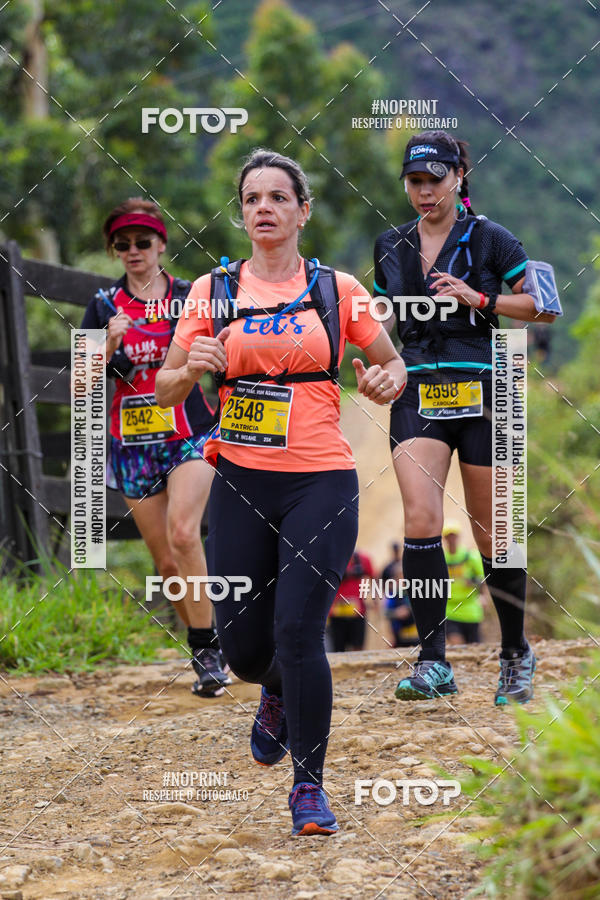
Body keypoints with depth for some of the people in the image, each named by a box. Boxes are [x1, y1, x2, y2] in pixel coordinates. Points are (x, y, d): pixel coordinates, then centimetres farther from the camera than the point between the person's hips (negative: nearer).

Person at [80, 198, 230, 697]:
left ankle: (207, 650, -20)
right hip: (134, 444, 3)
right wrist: (109, 344, -16)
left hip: (190, 436, -3)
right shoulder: (104, 307, 6)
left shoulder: (191, 297, 3)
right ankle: (206, 649, 21)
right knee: (168, 563, 3)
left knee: (183, 533, -25)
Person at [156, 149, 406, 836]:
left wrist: (387, 381, -8)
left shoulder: (337, 290, 4)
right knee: (241, 645, 3)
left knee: (298, 630, -14)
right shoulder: (213, 290, 6)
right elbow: (165, 390, 8)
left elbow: (392, 364, 15)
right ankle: (278, 695, 41)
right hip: (240, 483, 2)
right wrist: (191, 368, -14)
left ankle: (308, 785, -1)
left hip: (322, 482, -2)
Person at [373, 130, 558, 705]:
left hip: (481, 393, -2)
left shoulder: (488, 240, 0)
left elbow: (544, 305, 0)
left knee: (491, 535, 4)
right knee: (421, 518, -18)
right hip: (417, 394, 2)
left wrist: (479, 299, -11)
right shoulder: (391, 247, 12)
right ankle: (433, 662, -17)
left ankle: (516, 653, 23)